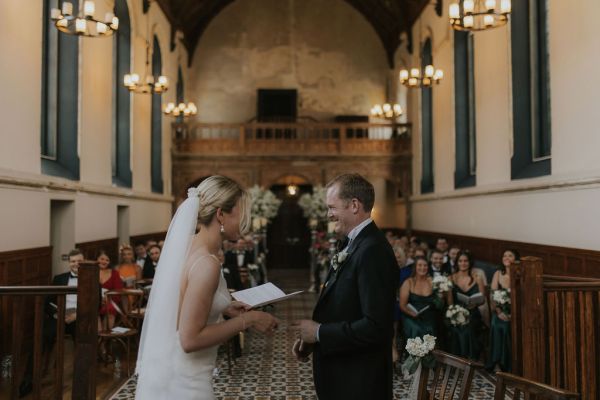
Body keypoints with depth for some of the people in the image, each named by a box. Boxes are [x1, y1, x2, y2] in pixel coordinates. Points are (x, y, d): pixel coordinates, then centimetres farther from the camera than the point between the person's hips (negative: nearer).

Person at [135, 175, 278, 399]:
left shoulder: (188, 247, 3)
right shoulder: (206, 263, -24)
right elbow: (190, 339, -25)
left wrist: (222, 310, 10)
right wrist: (247, 320, -18)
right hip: (182, 381, -8)